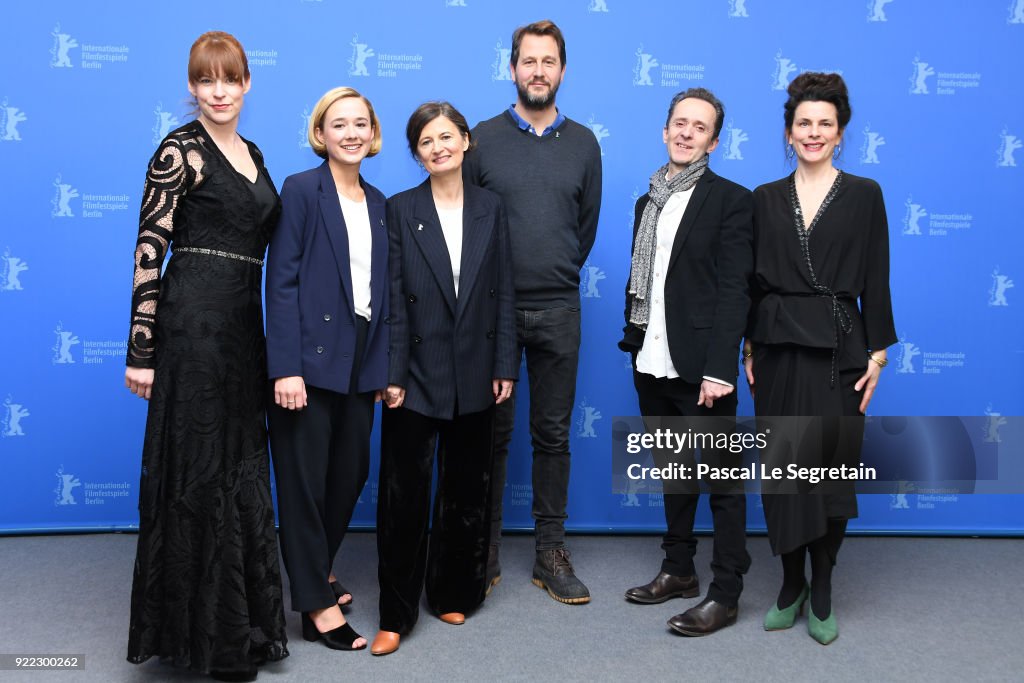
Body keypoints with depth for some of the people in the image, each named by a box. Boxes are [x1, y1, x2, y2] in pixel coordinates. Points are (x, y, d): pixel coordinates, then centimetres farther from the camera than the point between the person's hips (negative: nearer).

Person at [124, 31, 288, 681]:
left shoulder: (253, 154, 15)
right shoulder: (182, 149, -8)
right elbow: (149, 249, -12)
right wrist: (141, 350, -15)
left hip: (244, 324, 8)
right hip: (195, 322, -8)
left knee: (241, 469, 13)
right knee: (200, 469, 0)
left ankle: (242, 620, 27)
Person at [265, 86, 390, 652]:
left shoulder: (378, 203, 13)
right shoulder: (301, 190, -6)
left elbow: (379, 289, 14)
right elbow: (281, 282, -12)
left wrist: (383, 367, 9)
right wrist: (286, 368, -18)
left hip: (360, 364, 7)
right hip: (309, 359, -6)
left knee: (350, 474, 14)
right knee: (304, 478, 2)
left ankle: (317, 570, 35)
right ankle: (316, 604, 12)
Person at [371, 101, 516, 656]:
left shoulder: (490, 209, 6)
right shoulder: (400, 210, 0)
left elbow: (503, 292, 5)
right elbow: (392, 299, -5)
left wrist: (505, 366, 0)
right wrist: (392, 374, -10)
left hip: (474, 375, 3)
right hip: (418, 372, -2)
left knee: (467, 490, 12)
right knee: (403, 492, 0)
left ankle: (453, 592, 29)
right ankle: (396, 614, 11)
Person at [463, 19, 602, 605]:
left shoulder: (583, 143, 8)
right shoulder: (484, 138, 1)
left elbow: (587, 225, 13)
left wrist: (558, 275, 11)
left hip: (558, 311, 2)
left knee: (554, 434, 8)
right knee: (492, 432, 5)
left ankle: (551, 552, 17)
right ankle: (485, 551, 16)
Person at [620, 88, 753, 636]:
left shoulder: (730, 200, -6)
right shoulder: (648, 202, 15)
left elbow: (733, 290, -13)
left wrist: (719, 369, -20)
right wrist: (633, 341, 12)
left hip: (699, 368, -7)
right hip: (652, 365, 7)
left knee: (721, 479, 2)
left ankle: (725, 595, 11)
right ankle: (678, 571, 31)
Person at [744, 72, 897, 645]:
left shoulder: (864, 195, 2)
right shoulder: (767, 199, 8)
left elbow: (875, 280, 0)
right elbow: (754, 280, 8)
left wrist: (878, 353, -4)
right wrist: (749, 346, 4)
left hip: (838, 350, -2)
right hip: (778, 350, 2)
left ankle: (822, 590, 15)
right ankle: (791, 583, 20)